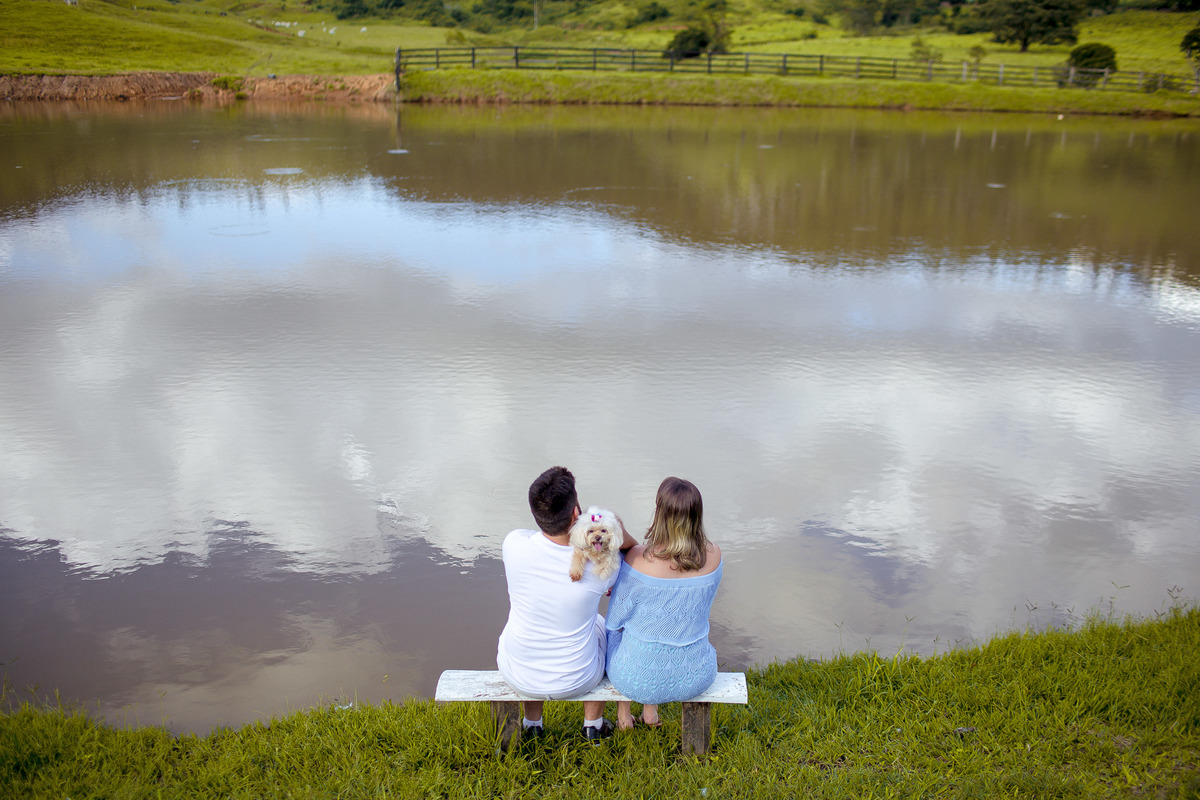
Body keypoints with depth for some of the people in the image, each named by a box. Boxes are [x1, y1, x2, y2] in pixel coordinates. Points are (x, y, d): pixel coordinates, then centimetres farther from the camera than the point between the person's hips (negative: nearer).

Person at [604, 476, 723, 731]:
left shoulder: (638, 559, -24)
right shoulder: (713, 556, -14)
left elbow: (617, 619, -10)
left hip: (638, 680, -3)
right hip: (696, 676, 3)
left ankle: (623, 713, 44)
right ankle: (650, 711, 43)